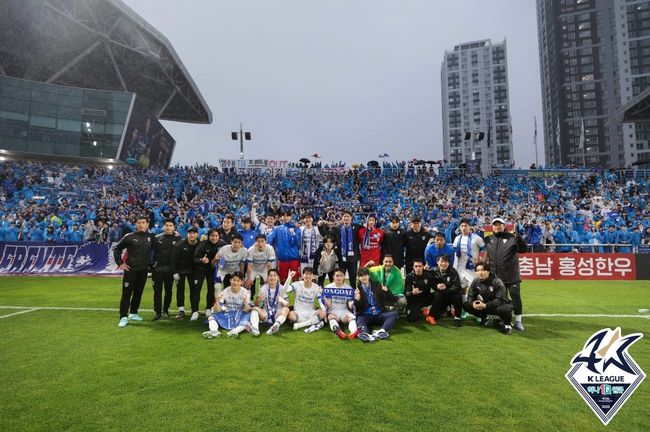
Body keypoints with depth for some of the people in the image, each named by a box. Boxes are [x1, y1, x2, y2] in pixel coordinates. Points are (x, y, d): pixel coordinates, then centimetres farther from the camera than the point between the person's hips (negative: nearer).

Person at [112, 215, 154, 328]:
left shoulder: (151, 237, 4)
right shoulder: (129, 237, -4)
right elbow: (116, 249, 1)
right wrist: (120, 263, -3)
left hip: (143, 270, 3)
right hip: (130, 269, -3)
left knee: (138, 292, 11)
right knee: (126, 293, -2)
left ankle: (133, 313, 25)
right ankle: (123, 317, 1)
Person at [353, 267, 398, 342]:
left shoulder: (377, 286, 10)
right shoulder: (357, 290, 6)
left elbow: (392, 300, 7)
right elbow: (357, 309, 0)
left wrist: (386, 291, -12)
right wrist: (357, 300, -19)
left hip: (379, 314, 2)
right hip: (366, 315, -2)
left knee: (394, 314, -22)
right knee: (359, 320, -32)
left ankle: (381, 331, -42)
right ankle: (367, 335, -61)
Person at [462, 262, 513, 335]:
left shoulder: (497, 282, -21)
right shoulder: (475, 282, -6)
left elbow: (500, 299, -27)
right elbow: (470, 296, -2)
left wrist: (485, 305, -37)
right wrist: (473, 303, -26)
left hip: (498, 305, -5)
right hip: (483, 305, 5)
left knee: (505, 309, -40)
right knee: (466, 305, -14)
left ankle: (506, 324, -2)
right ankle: (485, 318, 11)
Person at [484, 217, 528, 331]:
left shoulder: (511, 238, -2)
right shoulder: (488, 239, 9)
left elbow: (524, 249, -12)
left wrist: (518, 238, -27)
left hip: (512, 275, -3)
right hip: (496, 276, 3)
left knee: (515, 297, 0)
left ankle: (518, 320, 12)